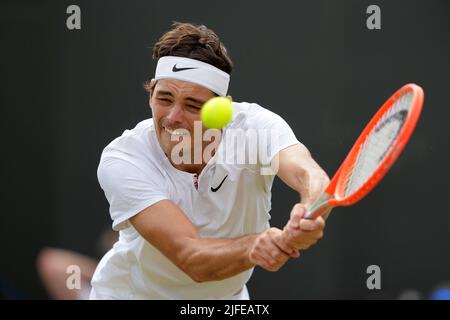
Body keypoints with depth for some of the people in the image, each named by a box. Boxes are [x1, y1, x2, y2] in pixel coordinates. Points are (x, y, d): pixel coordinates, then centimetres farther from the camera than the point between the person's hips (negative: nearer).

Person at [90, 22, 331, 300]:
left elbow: (306, 173, -42)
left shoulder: (253, 126, -22)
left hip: (226, 295, 3)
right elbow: (190, 259, -38)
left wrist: (310, 212, -65)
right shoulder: (122, 160, -27)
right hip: (132, 292, -3)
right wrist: (255, 246, -57)